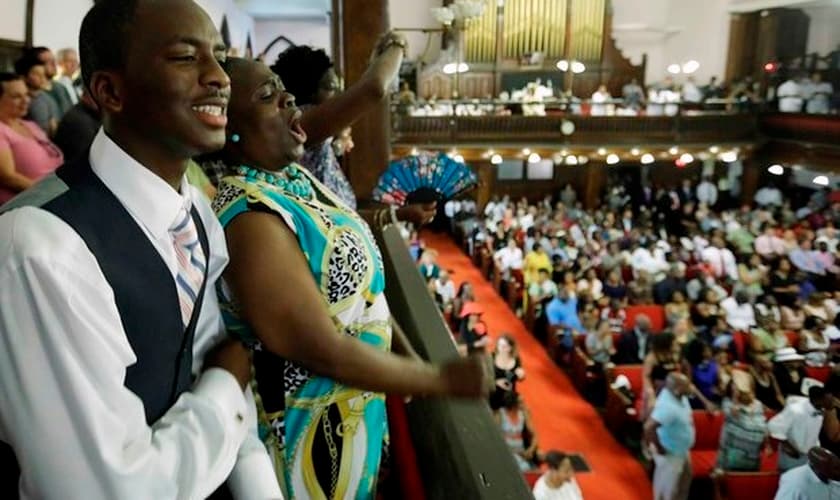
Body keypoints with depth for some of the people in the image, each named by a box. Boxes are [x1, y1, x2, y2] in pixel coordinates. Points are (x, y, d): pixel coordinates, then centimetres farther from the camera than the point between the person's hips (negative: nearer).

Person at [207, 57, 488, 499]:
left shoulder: (294, 177, 0)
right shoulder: (251, 218, -29)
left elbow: (356, 286, 7)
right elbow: (326, 353, -27)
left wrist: (407, 353, 4)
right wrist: (441, 381, -18)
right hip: (310, 428, -8)